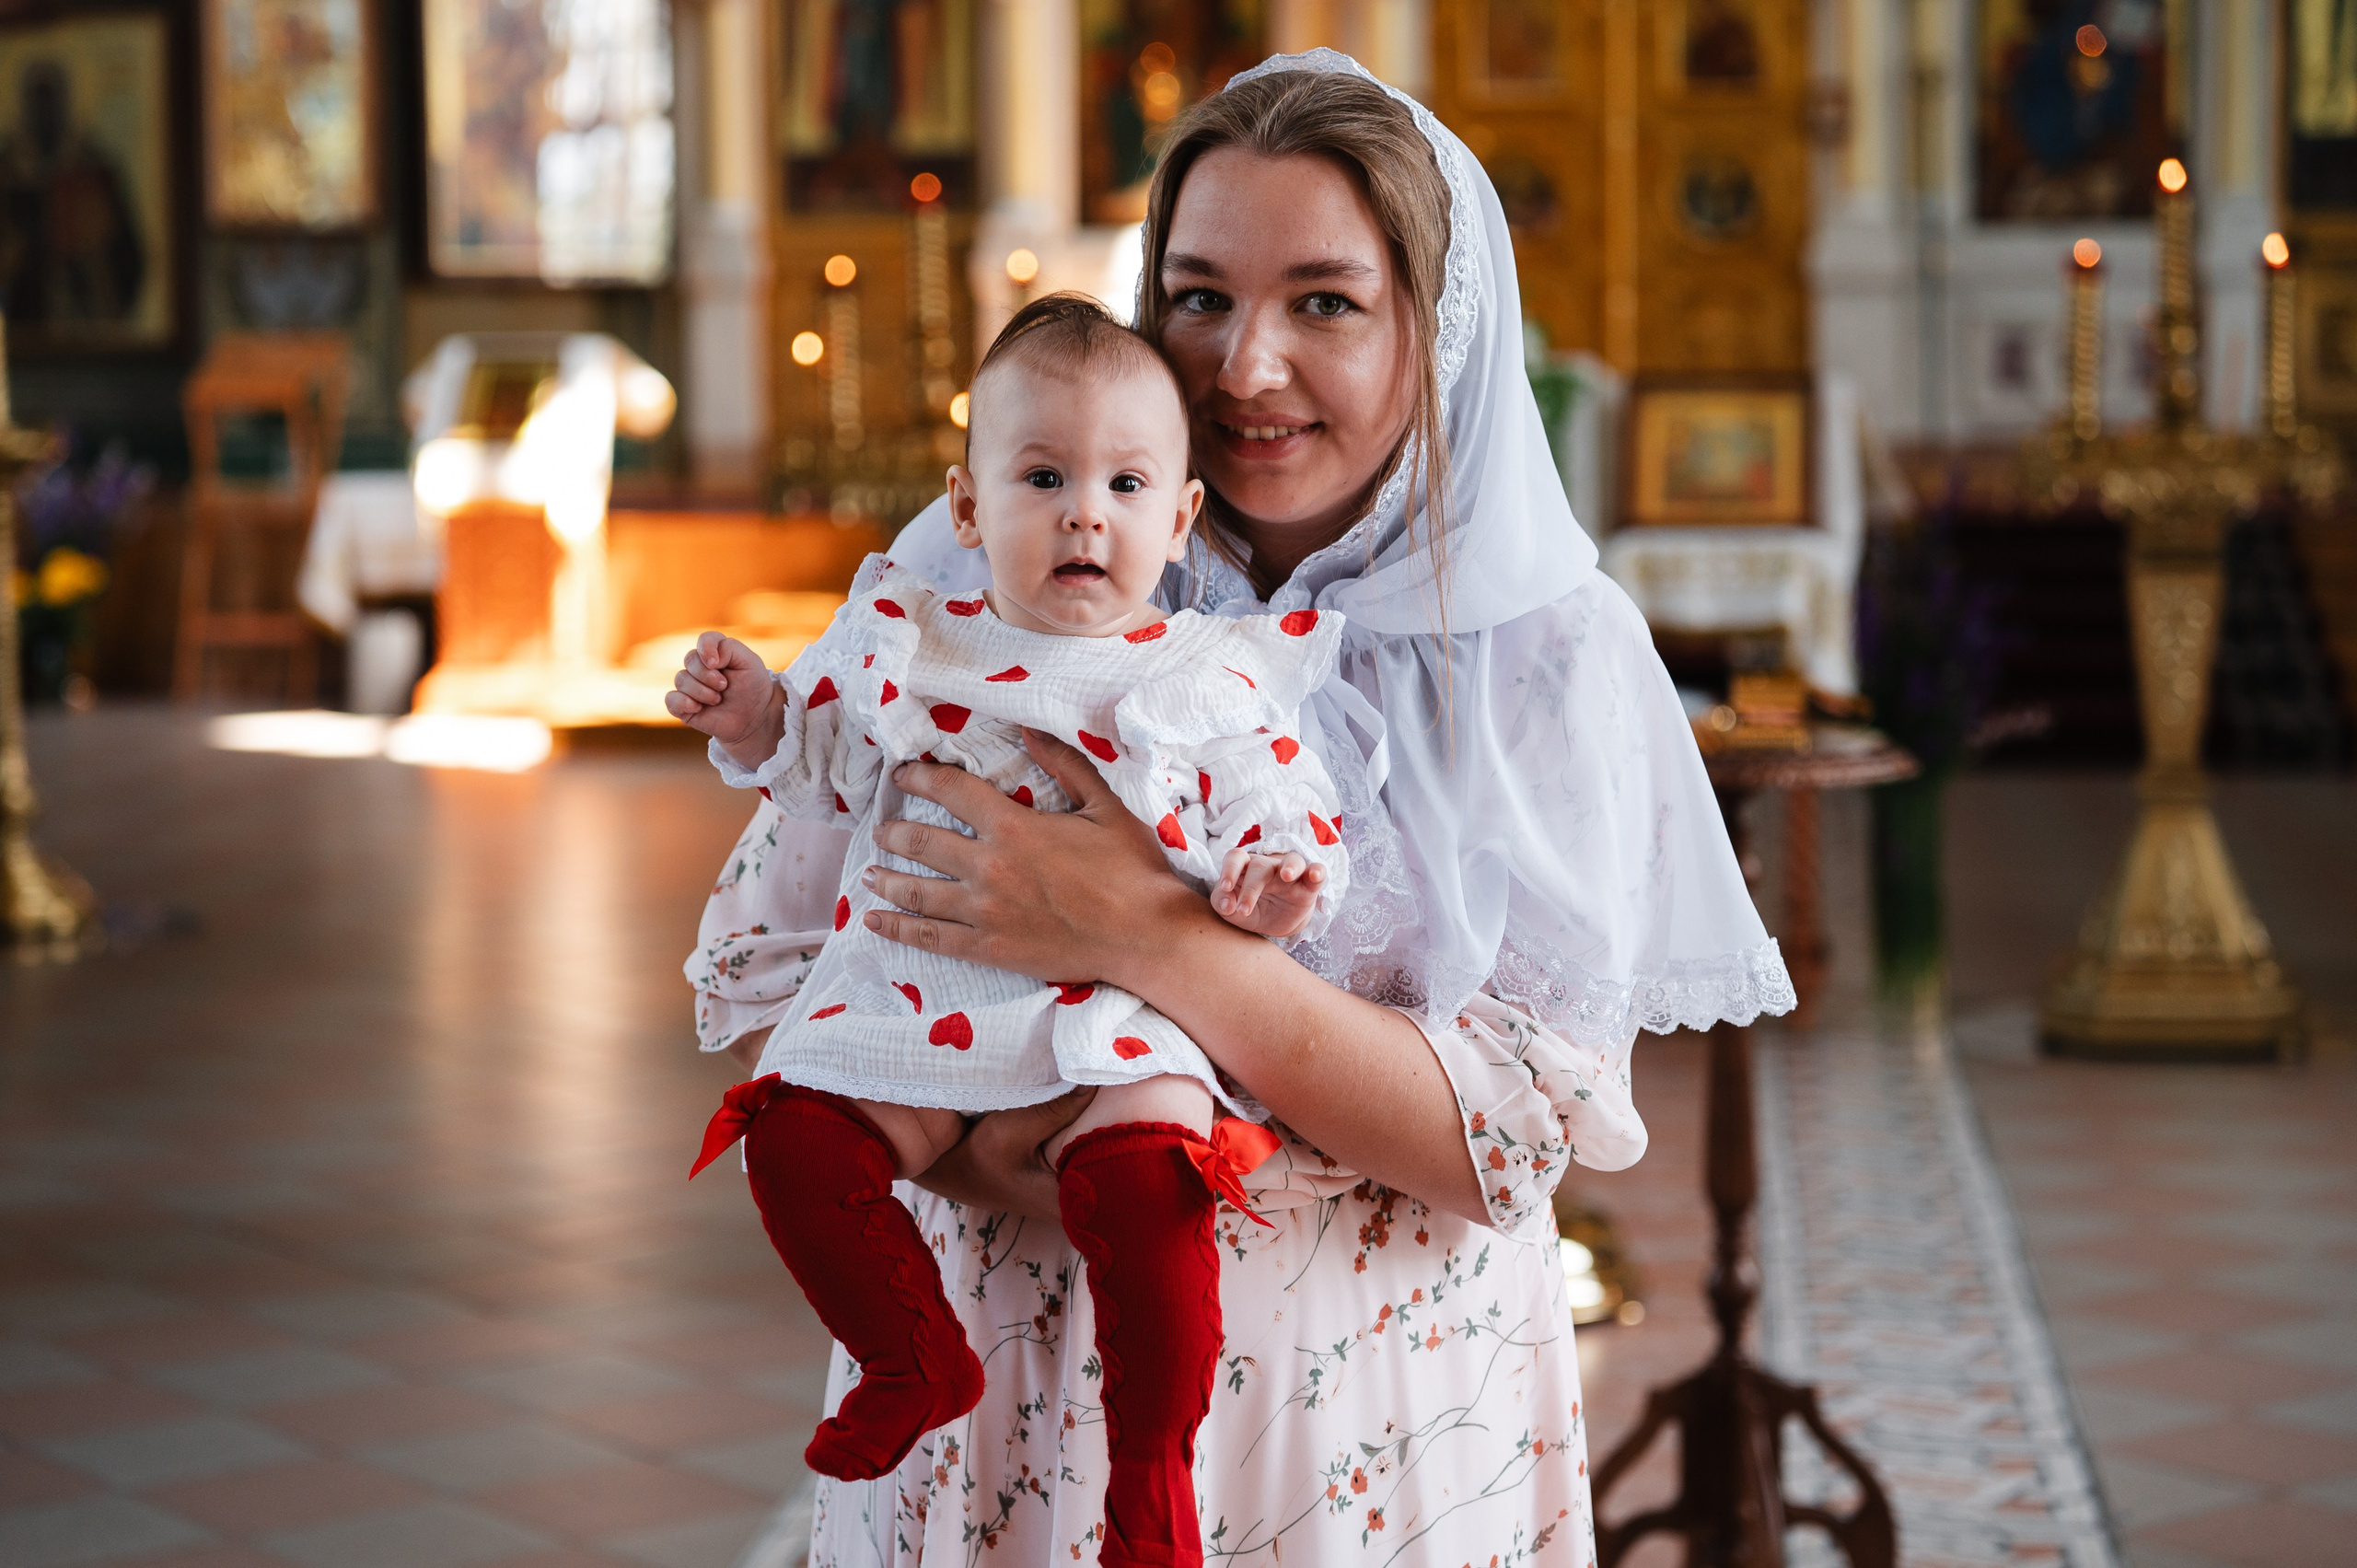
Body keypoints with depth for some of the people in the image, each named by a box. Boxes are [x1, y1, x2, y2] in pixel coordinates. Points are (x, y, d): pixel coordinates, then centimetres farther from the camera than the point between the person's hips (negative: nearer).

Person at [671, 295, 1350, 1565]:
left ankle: (1152, 1465, -9)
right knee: (795, 1129, -16)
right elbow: (824, 768, 24)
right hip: (918, 993, 3)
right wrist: (754, 719, 5)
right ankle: (916, 1362, 11)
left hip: (1127, 1000, -3)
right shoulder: (910, 646, 11)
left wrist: (1272, 886, -15)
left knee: (1141, 1167, -30)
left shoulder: (1214, 678, 5)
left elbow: (1279, 818, 7)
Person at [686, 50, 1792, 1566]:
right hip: (1008, 1389, 1)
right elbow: (756, 966, -3)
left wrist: (1155, 939, -26)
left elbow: (1514, 1138, -14)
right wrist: (967, 1141, -23)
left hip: (1360, 1432, -1)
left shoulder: (1548, 656, -8)